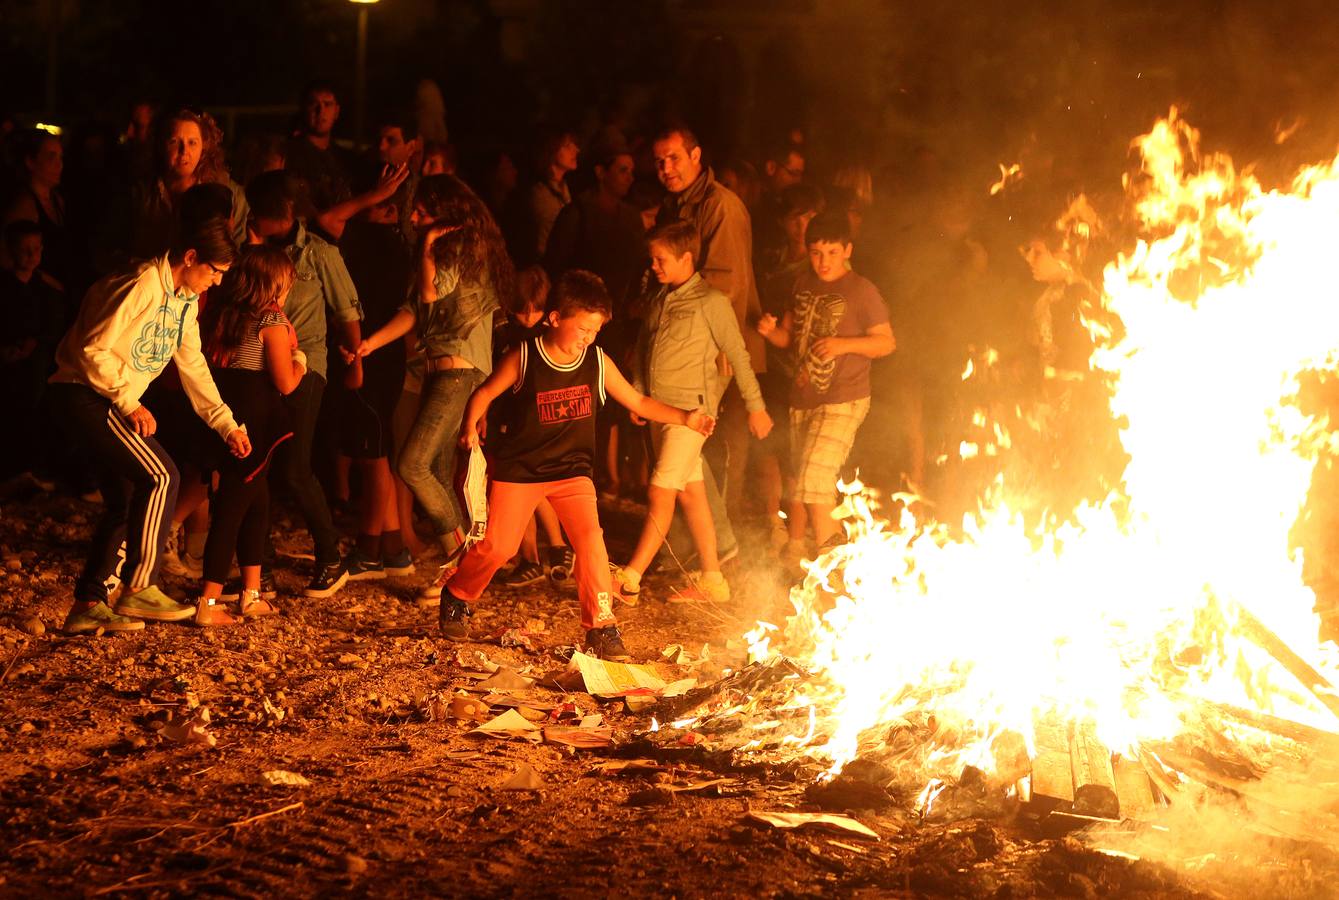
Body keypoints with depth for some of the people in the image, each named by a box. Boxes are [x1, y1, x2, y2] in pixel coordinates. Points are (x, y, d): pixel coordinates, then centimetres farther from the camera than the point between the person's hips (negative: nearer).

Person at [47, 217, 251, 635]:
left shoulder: (185, 300, 10)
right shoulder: (142, 286, -20)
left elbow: (193, 367, 16)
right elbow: (93, 349, -22)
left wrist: (227, 425, 13)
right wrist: (130, 403, -19)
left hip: (111, 399, 10)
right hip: (84, 394, -10)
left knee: (126, 500, 8)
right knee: (160, 476, -16)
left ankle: (87, 606, 14)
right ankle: (139, 589, -10)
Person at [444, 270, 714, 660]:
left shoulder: (597, 362, -6)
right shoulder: (524, 358, -13)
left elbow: (638, 402, 1)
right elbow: (485, 393, 0)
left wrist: (684, 418, -10)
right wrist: (470, 427, -18)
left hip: (573, 470, 2)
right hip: (518, 468, -2)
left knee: (591, 539, -16)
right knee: (496, 546, 1)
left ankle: (601, 628, -6)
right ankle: (456, 599, 30)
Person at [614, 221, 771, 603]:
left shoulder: (710, 302, -9)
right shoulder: (660, 300, 11)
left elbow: (738, 356, -5)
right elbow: (643, 348, 21)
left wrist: (756, 406, -2)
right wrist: (637, 394, 15)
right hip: (659, 407, 7)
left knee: (660, 492, -10)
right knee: (690, 493, 10)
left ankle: (631, 577, -8)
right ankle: (712, 579, 16)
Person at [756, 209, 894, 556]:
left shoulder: (862, 290, -8)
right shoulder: (803, 284, 9)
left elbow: (886, 342, -7)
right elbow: (790, 335, 18)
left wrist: (844, 344, -22)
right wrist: (771, 331, -5)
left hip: (842, 401, -6)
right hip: (802, 398, 7)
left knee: (815, 475, -18)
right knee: (800, 477, 16)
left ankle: (829, 553, -8)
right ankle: (794, 550, 31)